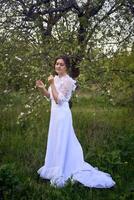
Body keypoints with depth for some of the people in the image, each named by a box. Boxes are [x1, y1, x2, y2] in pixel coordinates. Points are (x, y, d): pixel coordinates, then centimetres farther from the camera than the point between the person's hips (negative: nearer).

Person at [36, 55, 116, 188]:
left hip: (62, 114, -9)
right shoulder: (56, 78, 9)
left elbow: (58, 100, -21)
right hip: (55, 113, 9)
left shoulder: (67, 80, -17)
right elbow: (50, 96, 16)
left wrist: (52, 84, -22)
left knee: (61, 142, -2)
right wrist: (42, 88, 0)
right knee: (55, 141, 18)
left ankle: (61, 174, 9)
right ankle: (57, 169, 32)